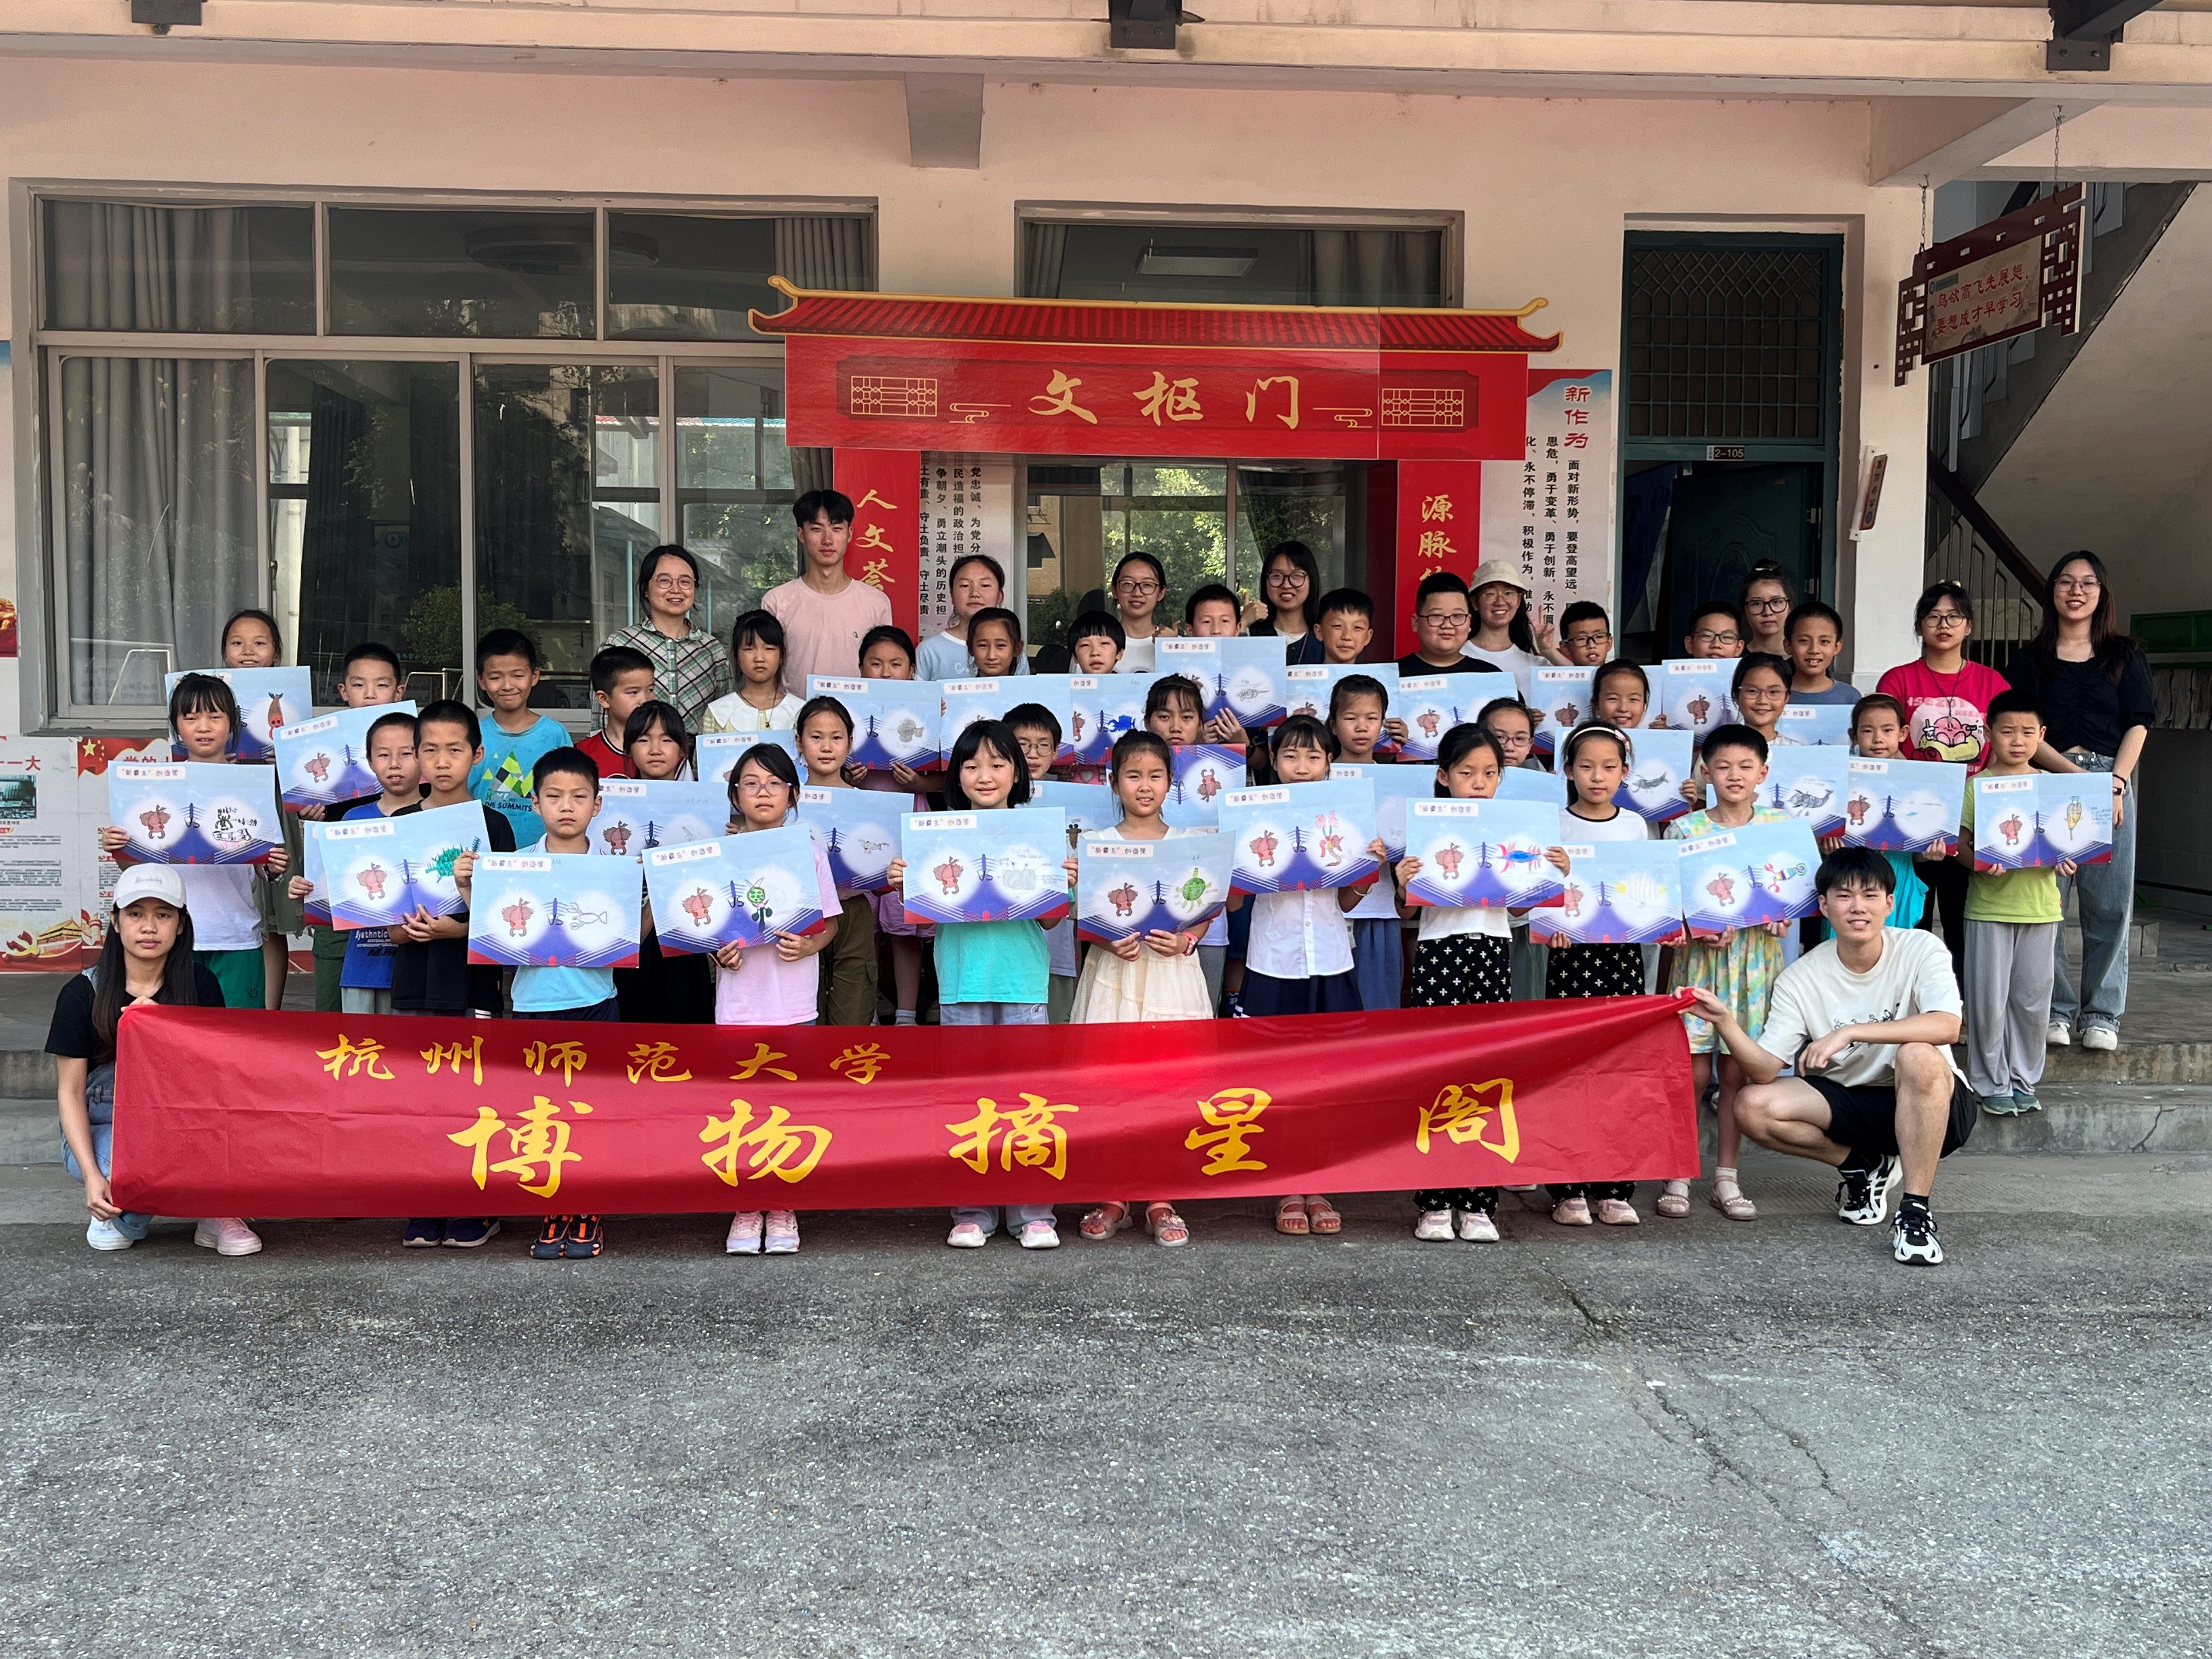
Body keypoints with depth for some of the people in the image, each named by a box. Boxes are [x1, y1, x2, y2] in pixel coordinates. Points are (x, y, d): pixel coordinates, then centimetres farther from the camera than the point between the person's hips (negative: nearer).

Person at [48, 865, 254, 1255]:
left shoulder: (200, 985, -5)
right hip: (102, 1130, -2)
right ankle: (119, 1214, 2)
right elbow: (70, 1092, -7)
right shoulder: (83, 993, -8)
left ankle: (218, 1212, -14)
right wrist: (92, 1176, -19)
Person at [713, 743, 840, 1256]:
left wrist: (807, 946, -14)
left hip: (795, 1001, 0)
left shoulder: (809, 849, 2)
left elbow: (830, 922, 5)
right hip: (738, 1001, 0)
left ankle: (782, 1211, 18)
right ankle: (745, 1211, 16)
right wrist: (718, 952, -12)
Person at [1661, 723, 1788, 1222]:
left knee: (1738, 1071, 6)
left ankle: (1727, 1178, 17)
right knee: (1693, 1073, -3)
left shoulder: (1780, 827, 5)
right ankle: (1677, 1175, 10)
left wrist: (1783, 917, -9)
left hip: (1756, 958, 2)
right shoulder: (1686, 829, -2)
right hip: (1700, 958, -2)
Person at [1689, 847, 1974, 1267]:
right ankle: (1865, 1168, 7)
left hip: (1934, 1106, -3)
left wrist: (1848, 1032, -38)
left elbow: (1946, 1027, -33)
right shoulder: (1801, 978, -9)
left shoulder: (1920, 950, -14)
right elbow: (1765, 1071, -17)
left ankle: (1916, 1212, -23)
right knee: (1754, 1107, -20)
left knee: (1917, 1056, -36)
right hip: (1851, 1104, 3)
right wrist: (1725, 1023, -35)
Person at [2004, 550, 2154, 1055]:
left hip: (2112, 785, 1)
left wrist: (2115, 785, -9)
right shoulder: (2030, 659, 11)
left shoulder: (2126, 656, 13)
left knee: (2109, 903, -2)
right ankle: (2054, 1009, 4)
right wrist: (2074, 774, -12)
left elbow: (2138, 725, 6)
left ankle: (2100, 1014, 7)